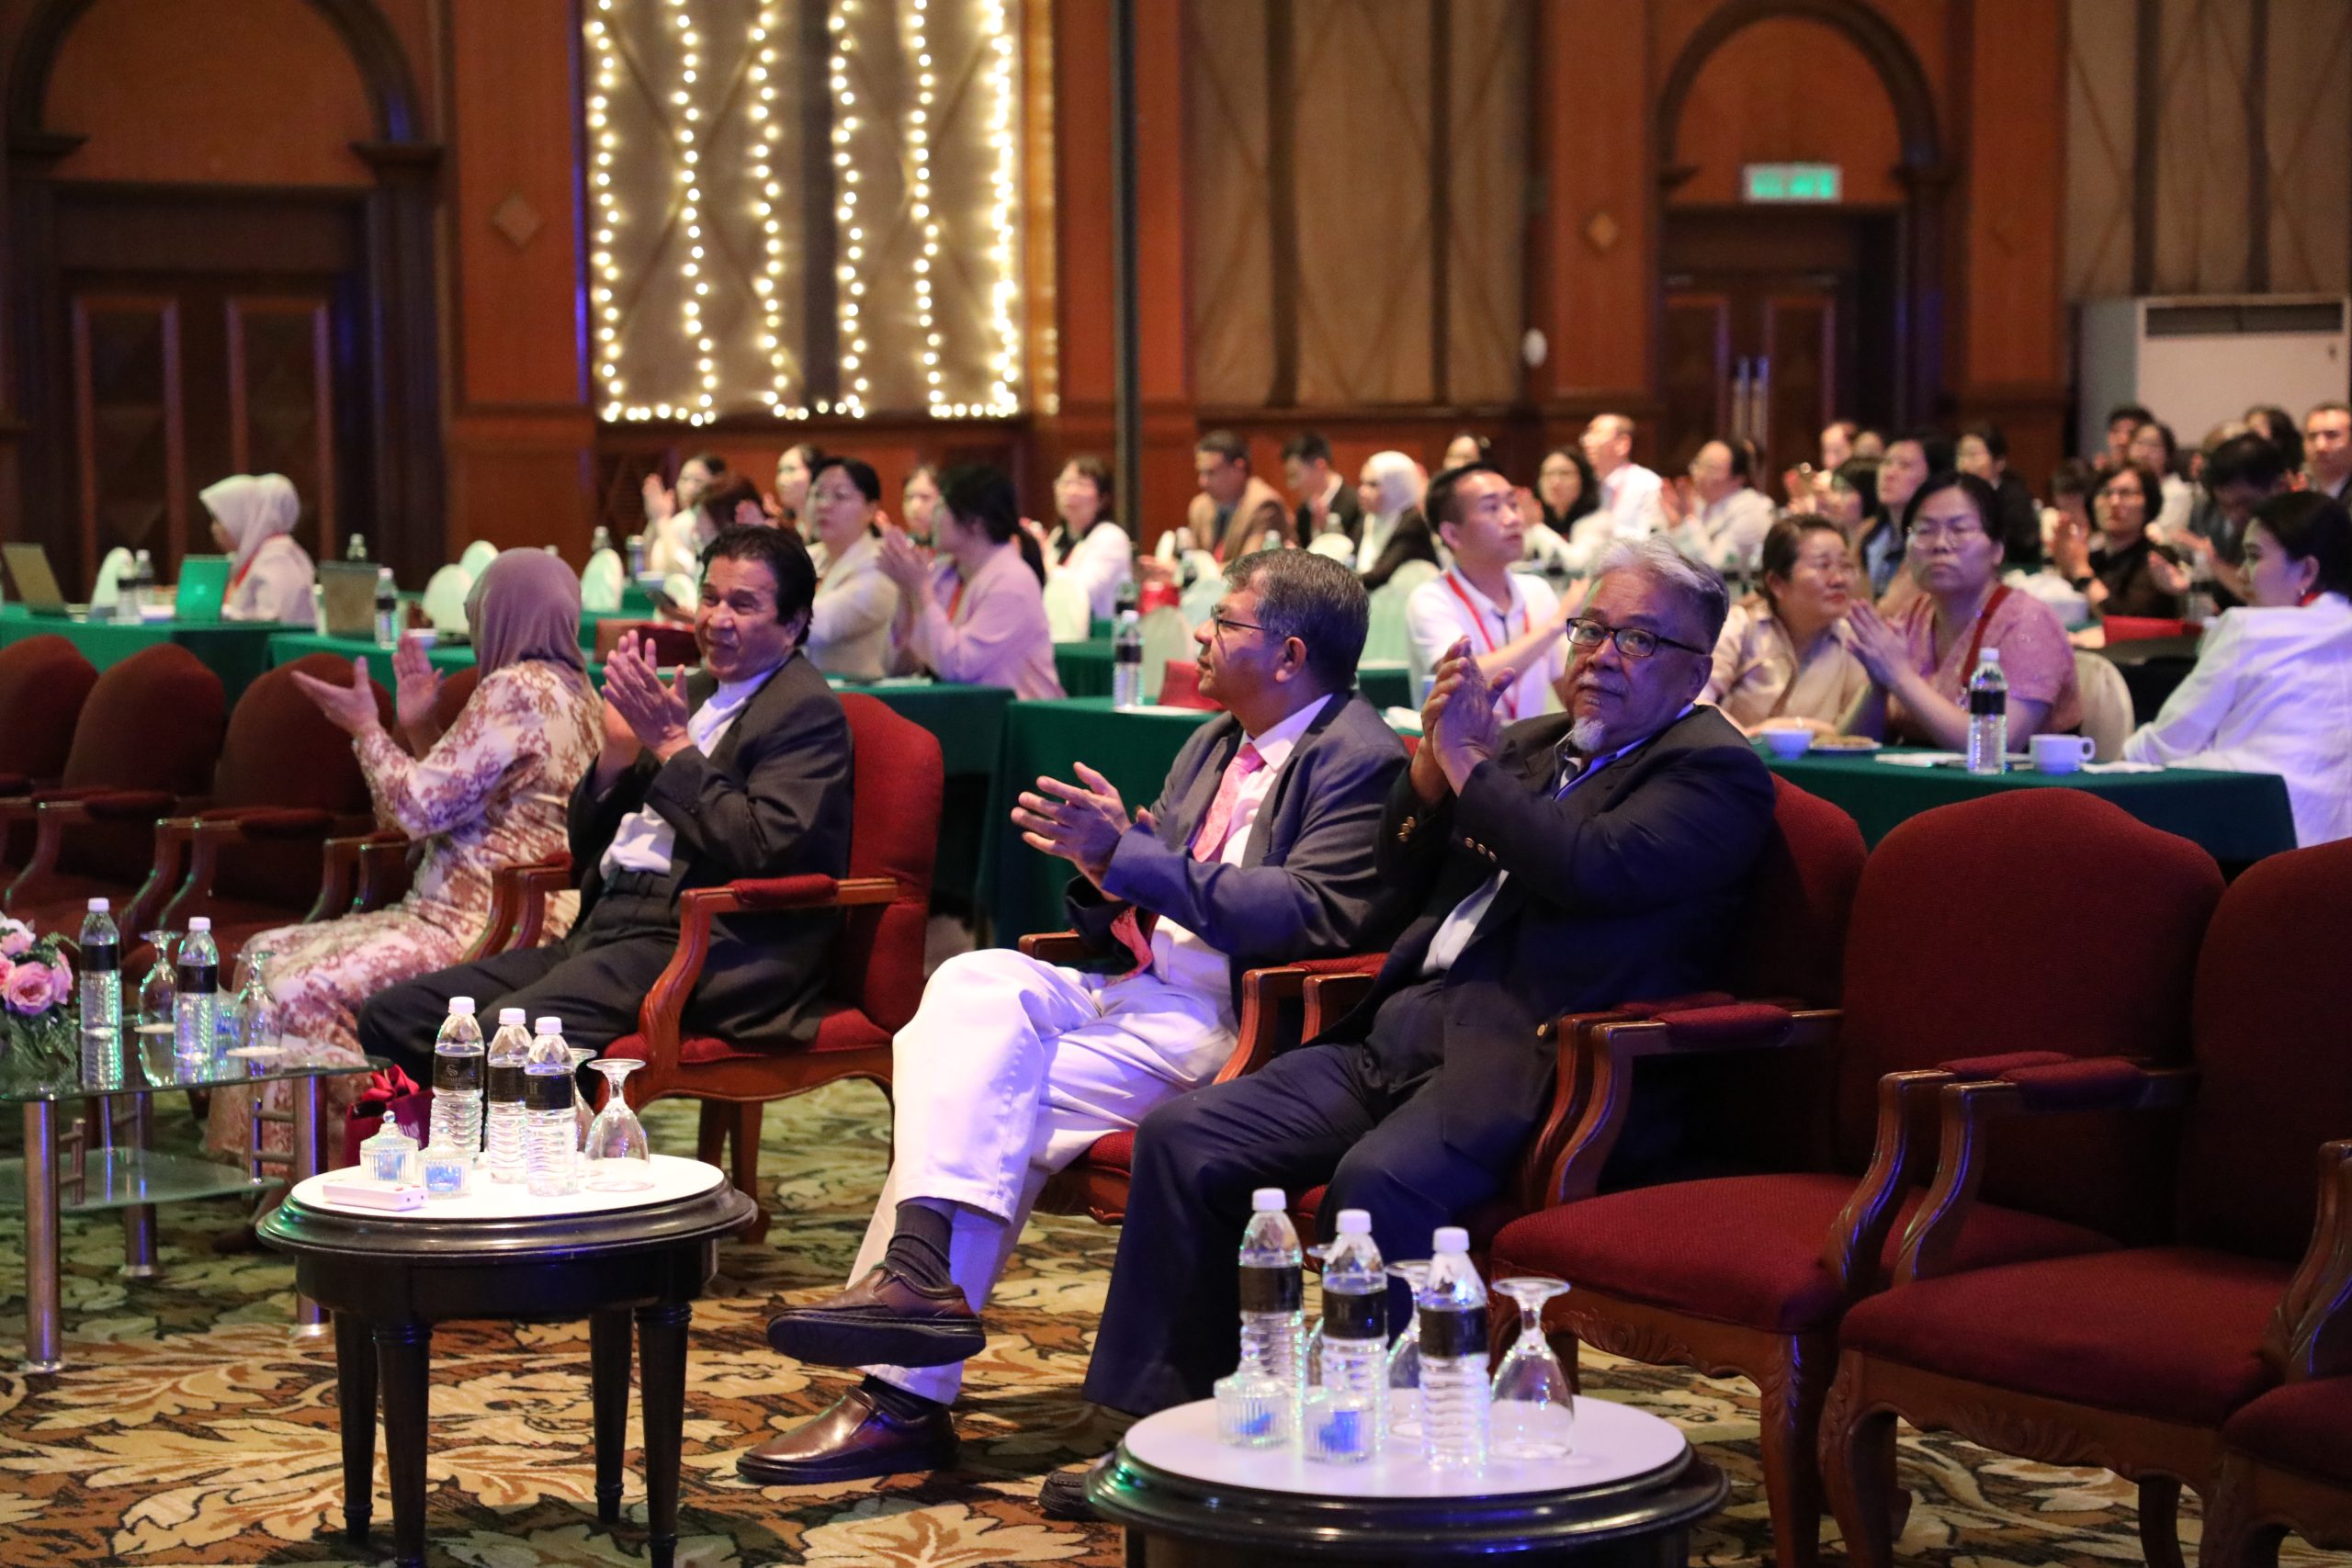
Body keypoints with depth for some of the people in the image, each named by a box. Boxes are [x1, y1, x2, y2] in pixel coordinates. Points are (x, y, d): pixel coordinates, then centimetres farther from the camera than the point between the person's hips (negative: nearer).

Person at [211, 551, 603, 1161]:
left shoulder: (518, 689, -15)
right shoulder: (568, 688, 18)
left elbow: (421, 808, -16)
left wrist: (365, 728, -3)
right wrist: (418, 727, 12)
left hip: (474, 925, -11)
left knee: (298, 991, -23)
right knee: (267, 952, 8)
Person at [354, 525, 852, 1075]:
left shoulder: (807, 709, -2)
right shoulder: (696, 691, 21)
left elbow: (766, 851, -18)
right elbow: (585, 847, 21)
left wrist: (673, 745, -10)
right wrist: (616, 750, 2)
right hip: (604, 929, 9)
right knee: (391, 1018, -3)